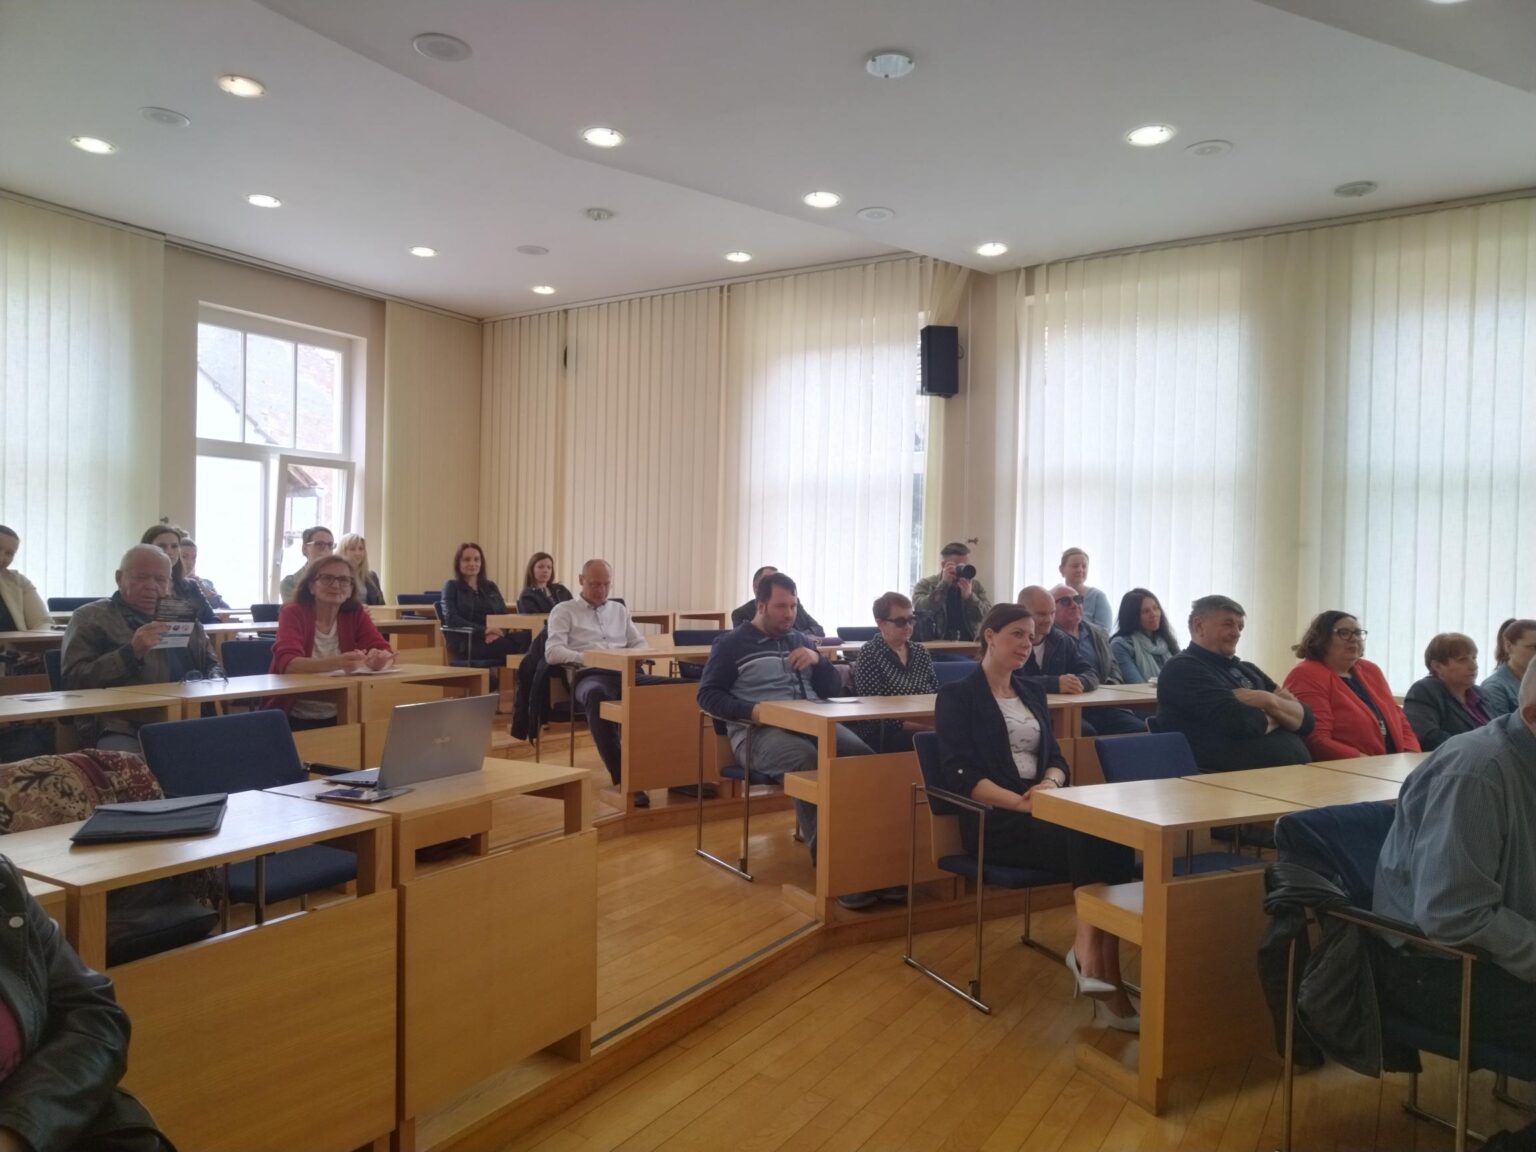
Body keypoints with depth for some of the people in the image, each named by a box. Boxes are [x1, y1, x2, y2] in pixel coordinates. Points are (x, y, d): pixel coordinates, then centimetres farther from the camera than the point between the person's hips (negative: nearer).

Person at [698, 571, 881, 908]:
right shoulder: (731, 643, 9)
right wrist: (751, 711, -15)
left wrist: (818, 660, 1)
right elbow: (707, 695, 1)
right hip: (758, 731, -5)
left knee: (862, 755, -26)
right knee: (807, 763, -37)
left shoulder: (800, 639, 23)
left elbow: (833, 690, 21)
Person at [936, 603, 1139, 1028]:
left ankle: (1088, 949, -28)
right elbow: (962, 774, -11)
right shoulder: (957, 696, 0)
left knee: (1110, 838, -27)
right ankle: (1108, 980, -26)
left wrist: (1049, 783, -10)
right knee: (1095, 842, -30)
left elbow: (1056, 759, 15)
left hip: (1040, 807, 6)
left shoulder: (1032, 692, 21)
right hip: (993, 819, -6)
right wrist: (1020, 802, -24)